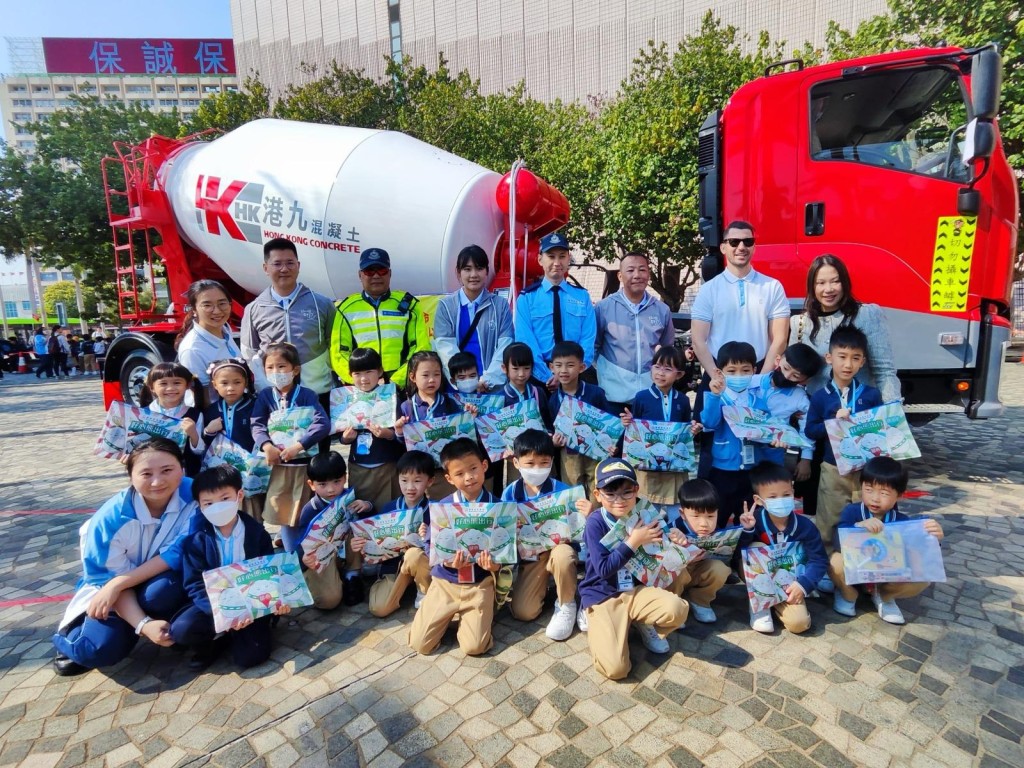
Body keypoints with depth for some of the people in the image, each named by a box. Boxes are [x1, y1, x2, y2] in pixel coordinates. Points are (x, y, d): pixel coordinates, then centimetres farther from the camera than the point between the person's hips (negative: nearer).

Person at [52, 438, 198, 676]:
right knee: (104, 647, -21)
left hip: (160, 582, 0)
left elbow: (177, 553, -20)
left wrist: (118, 584, -28)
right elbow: (110, 578, -16)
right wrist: (143, 625, -26)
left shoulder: (194, 497, -26)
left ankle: (166, 626, 0)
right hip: (110, 586, 1)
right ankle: (72, 635, 14)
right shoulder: (111, 518, -24)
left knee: (162, 590, -34)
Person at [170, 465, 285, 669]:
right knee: (181, 629, -28)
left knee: (250, 656, -20)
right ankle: (220, 639, 2)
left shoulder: (257, 533, -6)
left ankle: (229, 635, 13)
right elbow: (195, 586, -11)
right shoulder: (196, 539, -7)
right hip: (213, 603, 1)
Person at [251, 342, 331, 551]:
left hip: (305, 463, -3)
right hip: (279, 465, 3)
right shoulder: (265, 396, 3)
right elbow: (257, 425, -2)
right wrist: (267, 446, -19)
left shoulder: (306, 395, -8)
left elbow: (323, 424, -17)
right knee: (284, 514, 13)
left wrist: (298, 446, -23)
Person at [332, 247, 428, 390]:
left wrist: (397, 381, -10)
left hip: (401, 388, 0)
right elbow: (339, 353, 8)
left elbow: (420, 348, 3)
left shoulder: (407, 304, 9)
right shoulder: (346, 308, 11)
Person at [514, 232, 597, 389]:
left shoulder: (582, 296, 6)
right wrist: (547, 376, -19)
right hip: (538, 377, -1)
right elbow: (526, 341, -8)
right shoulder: (526, 298, 1)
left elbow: (588, 339, -1)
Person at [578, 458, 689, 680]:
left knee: (677, 608, -26)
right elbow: (603, 569, -20)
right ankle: (596, 623, 10)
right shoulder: (596, 522, -15)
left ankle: (645, 625, 8)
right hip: (602, 597, -4)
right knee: (616, 668, -21)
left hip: (634, 591, 4)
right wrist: (634, 542, -20)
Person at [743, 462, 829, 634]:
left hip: (789, 585, 1)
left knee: (799, 623, -23)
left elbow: (819, 561, -6)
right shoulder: (754, 521, -17)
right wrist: (746, 530, -38)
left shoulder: (805, 526, -10)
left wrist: (803, 584, -19)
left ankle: (774, 603, 12)